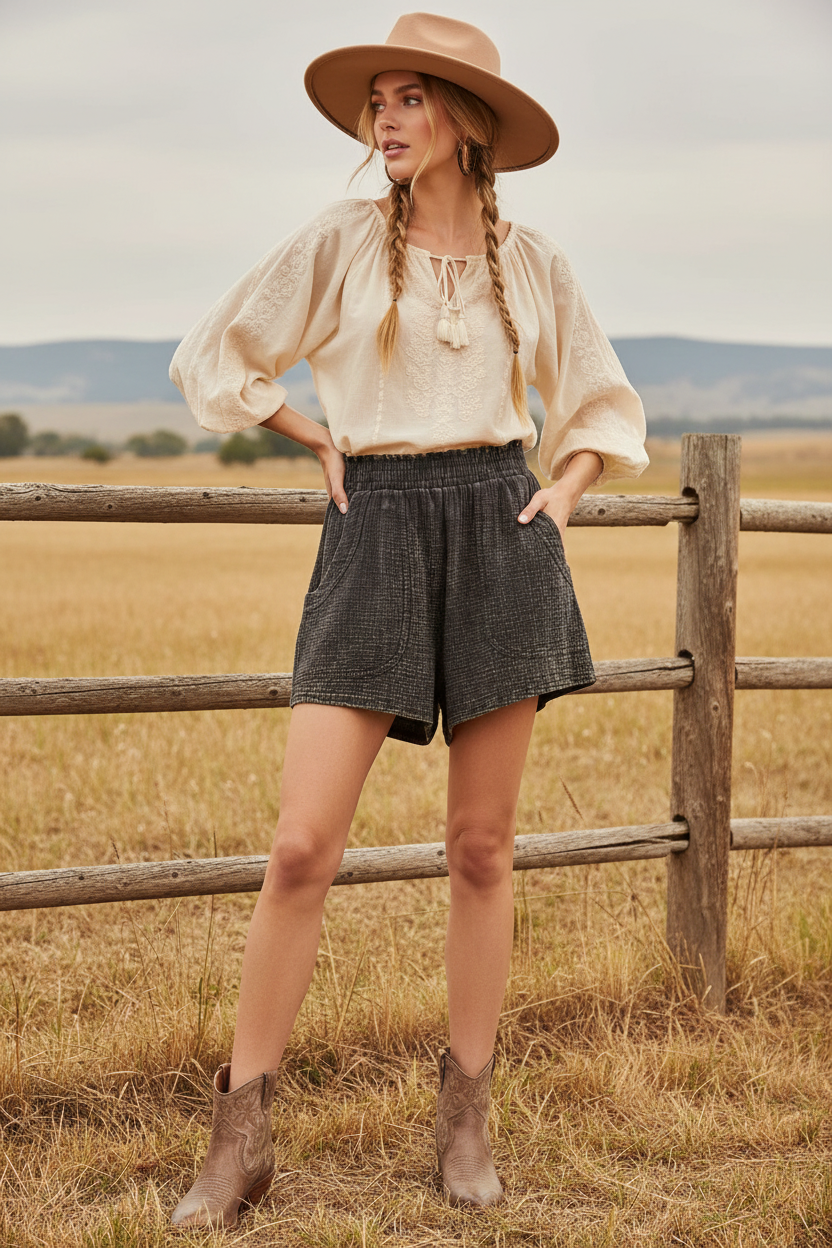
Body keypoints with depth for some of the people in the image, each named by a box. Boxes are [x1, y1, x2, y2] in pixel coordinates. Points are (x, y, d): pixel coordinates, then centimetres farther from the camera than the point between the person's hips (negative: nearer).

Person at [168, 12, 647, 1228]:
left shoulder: (530, 260, 8)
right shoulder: (340, 240, 3)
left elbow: (602, 405, 21)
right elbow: (216, 358, 12)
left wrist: (560, 497, 5)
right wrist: (324, 443, 8)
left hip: (501, 537, 2)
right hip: (373, 538, -1)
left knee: (482, 846, 5)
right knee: (303, 846, -8)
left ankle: (467, 1109, 18)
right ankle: (242, 1136, 1)